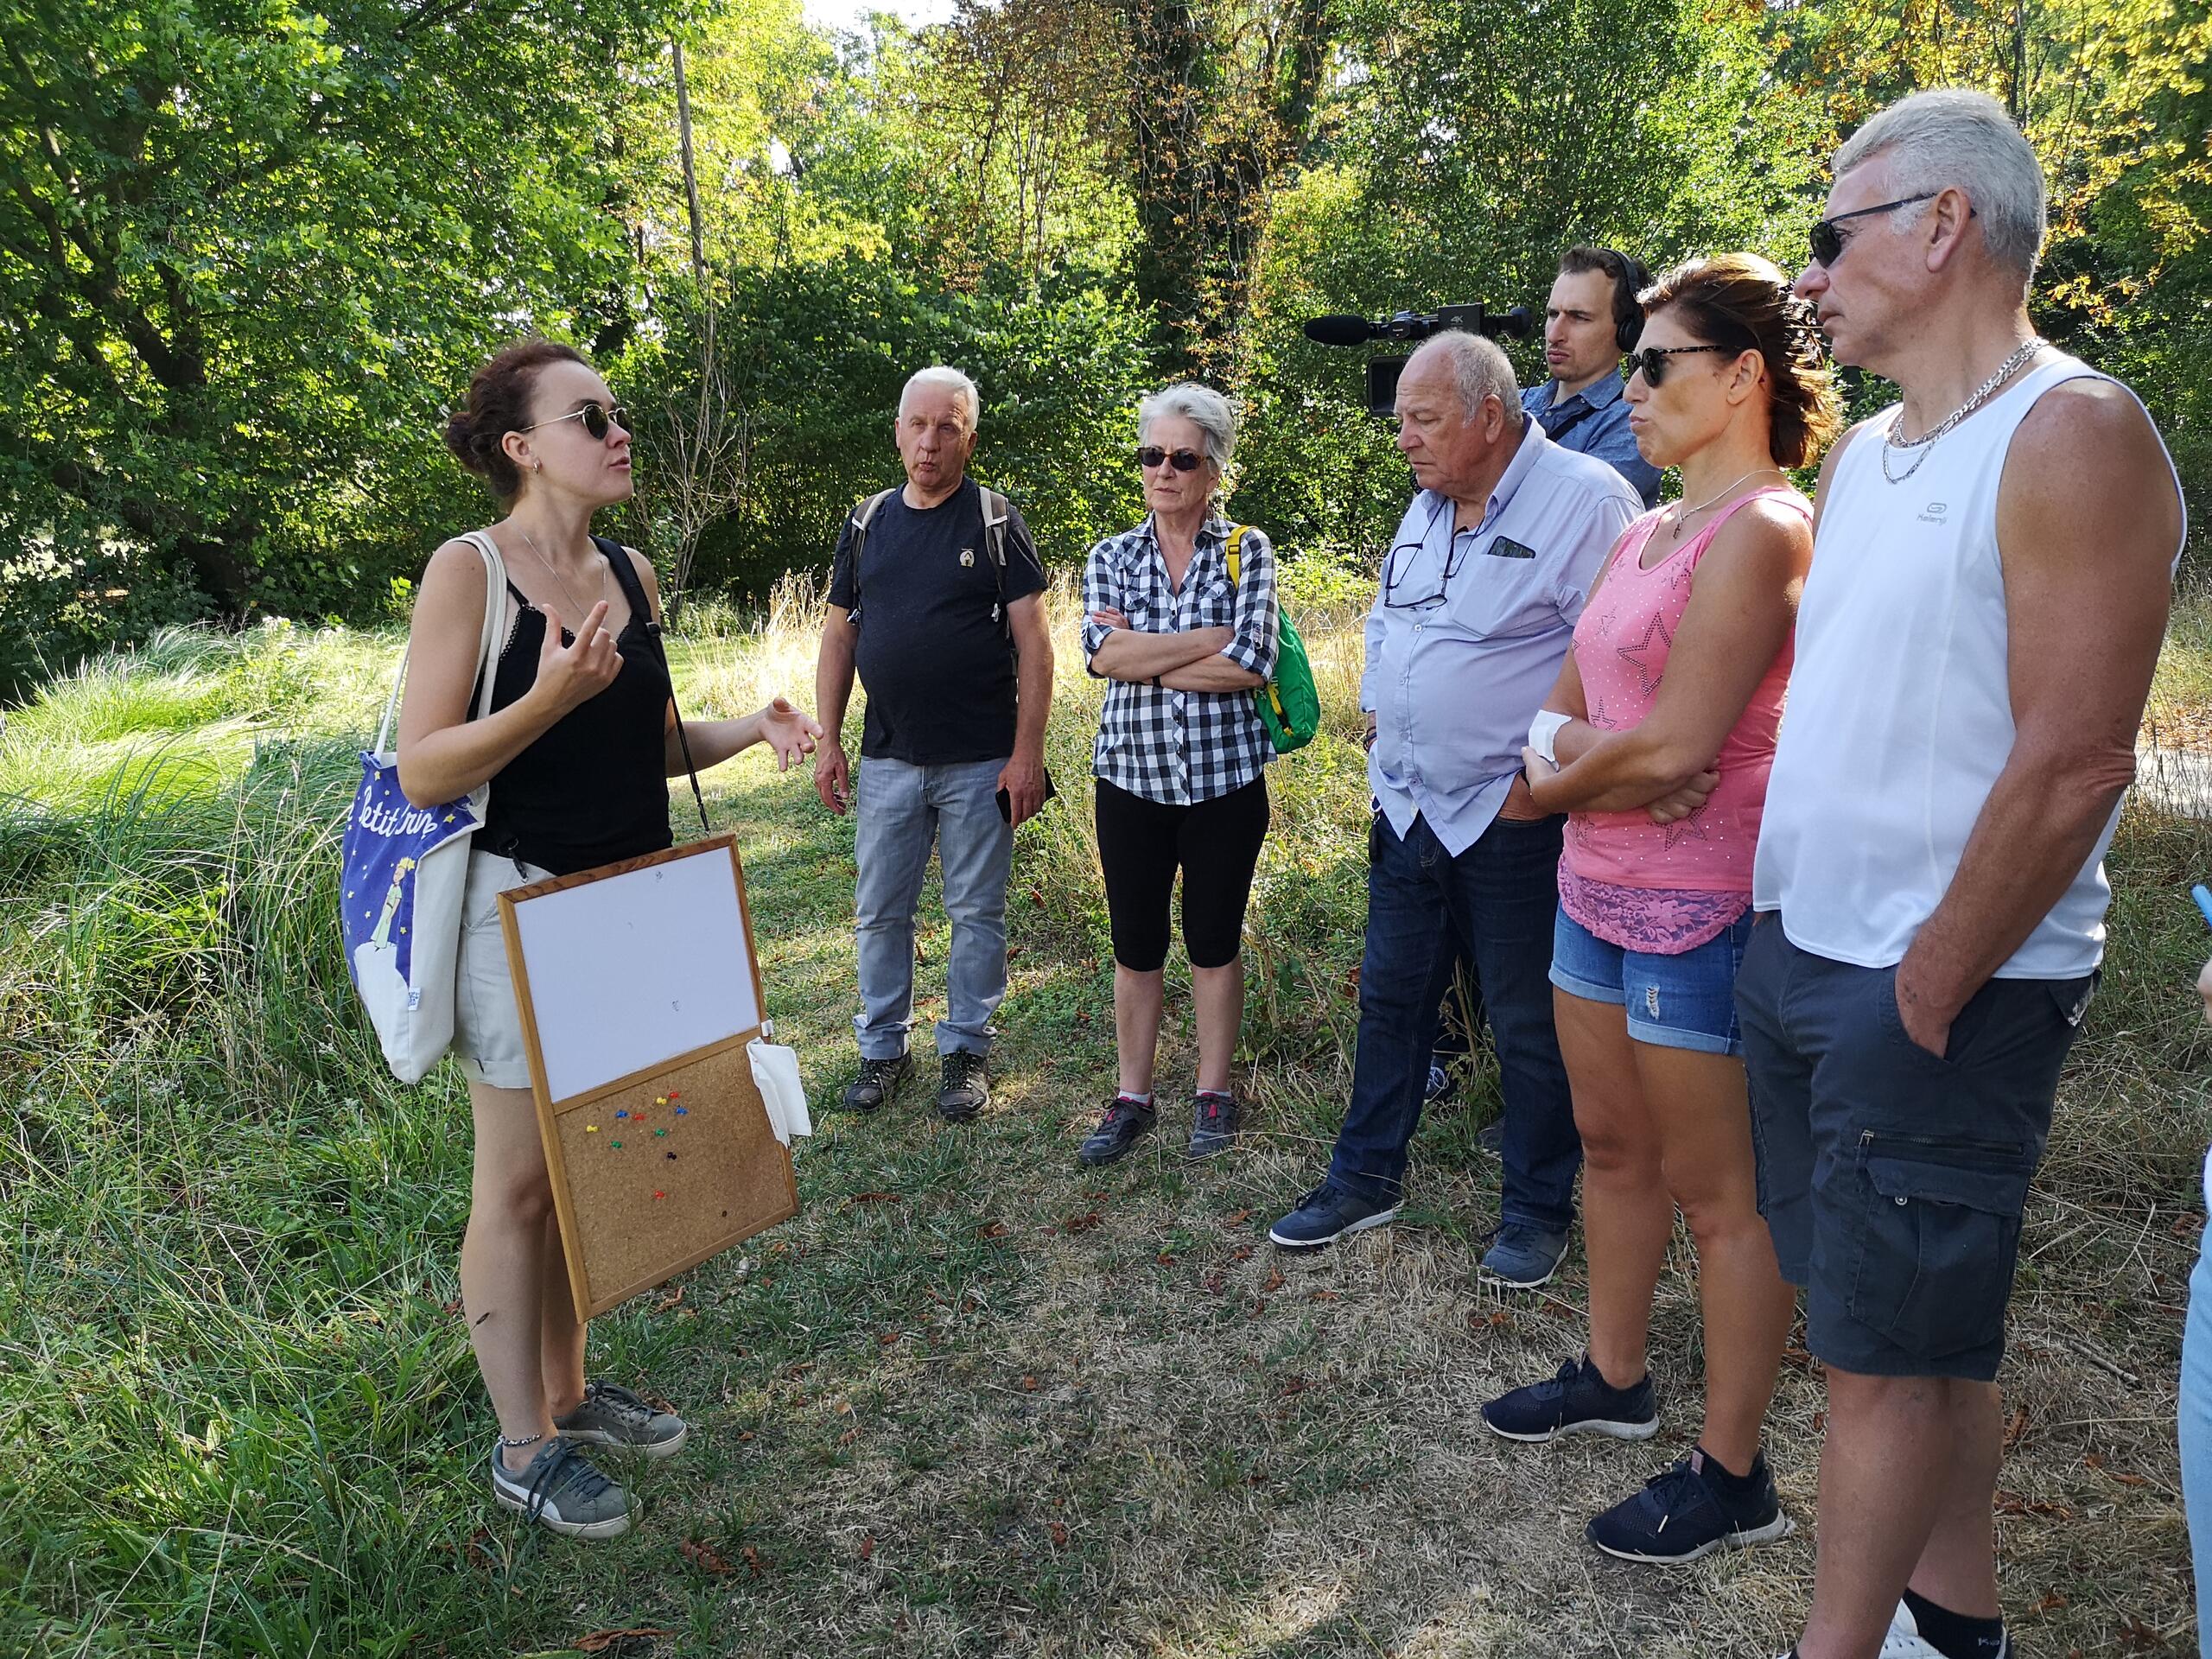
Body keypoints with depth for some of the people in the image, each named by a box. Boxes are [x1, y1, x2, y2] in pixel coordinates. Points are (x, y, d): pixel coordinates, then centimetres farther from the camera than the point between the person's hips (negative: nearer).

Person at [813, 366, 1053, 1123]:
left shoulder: (995, 521, -3)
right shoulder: (867, 523, 8)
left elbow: (1033, 640, -6)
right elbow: (839, 635, 11)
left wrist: (1027, 752, -12)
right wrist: (828, 742, 5)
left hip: (980, 762, -3)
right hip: (887, 761, 3)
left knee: (977, 912, 7)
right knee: (879, 913, 10)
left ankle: (967, 1049, 22)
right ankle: (883, 1047, 26)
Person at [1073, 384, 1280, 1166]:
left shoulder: (1247, 551, -1)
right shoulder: (1112, 556, 4)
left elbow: (1252, 664, -16)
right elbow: (1102, 653, -14)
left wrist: (1142, 655, -12)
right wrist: (1212, 639, -16)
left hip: (1225, 778, -2)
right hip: (1131, 777, 2)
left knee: (1215, 941, 10)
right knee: (1135, 946, 10)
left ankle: (1213, 1094, 26)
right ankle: (1132, 1098, 24)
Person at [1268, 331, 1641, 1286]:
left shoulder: (1585, 500, -14)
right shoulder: (1427, 508, 12)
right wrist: (1379, 710, 13)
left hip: (1512, 821, -7)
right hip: (1407, 809, 7)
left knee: (1529, 1024, 6)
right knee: (1390, 995, 15)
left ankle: (1538, 1208, 25)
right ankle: (1367, 1179, 30)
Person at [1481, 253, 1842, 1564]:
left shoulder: (1763, 530, -16)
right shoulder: (1648, 533, 12)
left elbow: (1675, 747, -23)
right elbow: (1560, 715, 12)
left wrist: (1559, 777, -5)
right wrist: (1576, 750, -11)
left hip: (1703, 904, -9)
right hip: (1599, 888, 9)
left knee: (1719, 1196, 3)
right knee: (1613, 1146, 20)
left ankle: (1733, 1479, 19)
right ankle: (1617, 1379, 39)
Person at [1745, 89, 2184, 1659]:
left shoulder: (2074, 435, -14)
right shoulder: (1863, 454, 12)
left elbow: (2073, 764, -20)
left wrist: (1926, 992, -15)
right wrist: (1783, 916, 10)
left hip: (1940, 990, -8)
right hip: (1797, 948, 8)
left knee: (1892, 1353, 3)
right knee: (1925, 1328, 18)